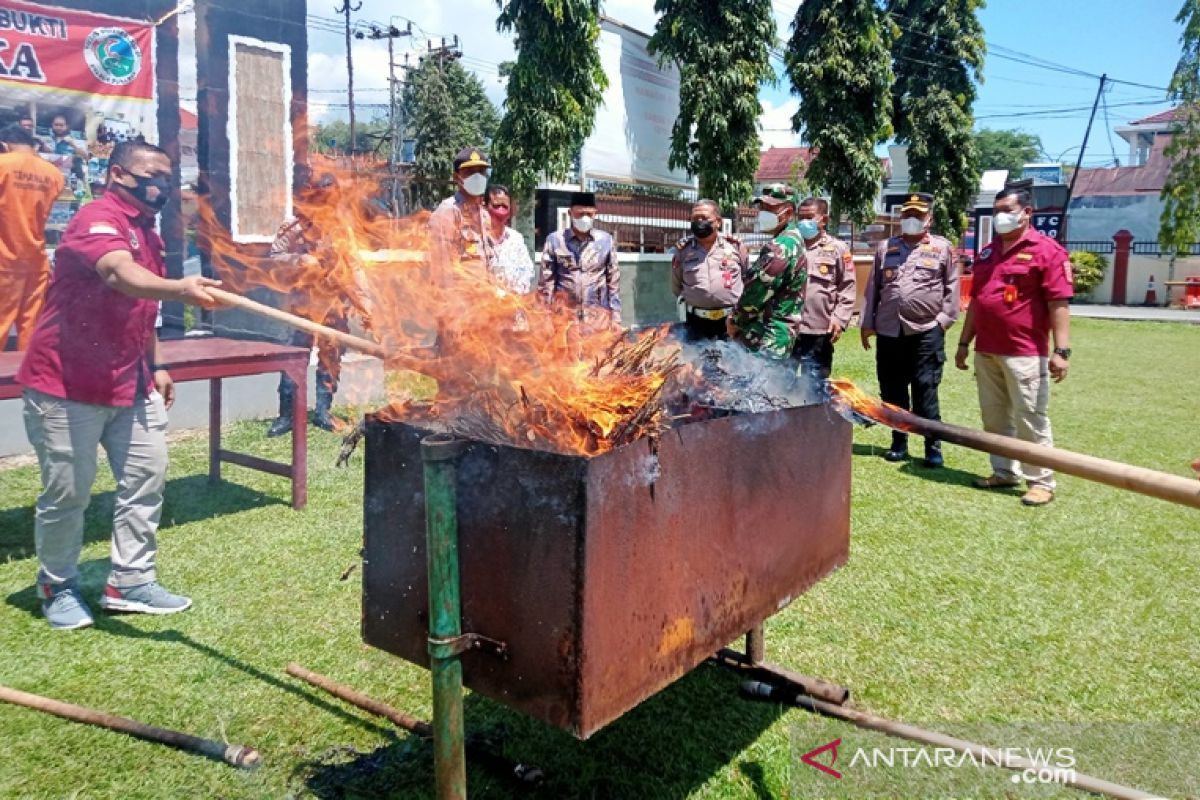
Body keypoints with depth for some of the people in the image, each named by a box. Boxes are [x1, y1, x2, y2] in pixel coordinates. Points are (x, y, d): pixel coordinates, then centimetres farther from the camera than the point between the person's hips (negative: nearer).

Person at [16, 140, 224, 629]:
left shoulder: (147, 232, 13)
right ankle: (57, 588, 22)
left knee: (146, 478, 7)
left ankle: (131, 583, 18)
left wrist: (156, 366, 18)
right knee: (67, 492, 1)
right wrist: (181, 288, -55)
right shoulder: (98, 219, -15)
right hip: (68, 386, -8)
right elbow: (119, 274, -38)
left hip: (131, 385, 9)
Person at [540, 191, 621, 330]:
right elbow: (546, 282, 3)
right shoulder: (555, 240, 1)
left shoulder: (606, 240, 4)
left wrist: (615, 319, 4)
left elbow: (614, 283, 7)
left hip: (598, 318, 1)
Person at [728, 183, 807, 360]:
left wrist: (735, 320, -3)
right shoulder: (794, 240, 16)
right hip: (777, 339, 11)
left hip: (764, 342, -11)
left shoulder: (780, 248, -18)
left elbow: (756, 293, -19)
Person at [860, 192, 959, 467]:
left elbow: (952, 287, 4)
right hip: (889, 331, 3)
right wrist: (867, 323, 8)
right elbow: (872, 287, 12)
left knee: (926, 392, -2)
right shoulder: (885, 247, 12)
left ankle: (933, 446, 6)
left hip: (927, 332, -3)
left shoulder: (943, 248, 5)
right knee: (892, 392, 9)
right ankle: (899, 442, 21)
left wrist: (945, 318, -5)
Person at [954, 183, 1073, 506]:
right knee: (994, 417, 12)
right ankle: (1005, 472, 25)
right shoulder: (987, 253, 16)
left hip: (1025, 353, -7)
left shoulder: (1047, 251, -6)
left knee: (1030, 418, -1)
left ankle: (1041, 482, 9)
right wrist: (964, 343, 18)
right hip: (986, 351, 7)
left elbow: (1058, 304, -12)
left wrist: (1061, 350, -18)